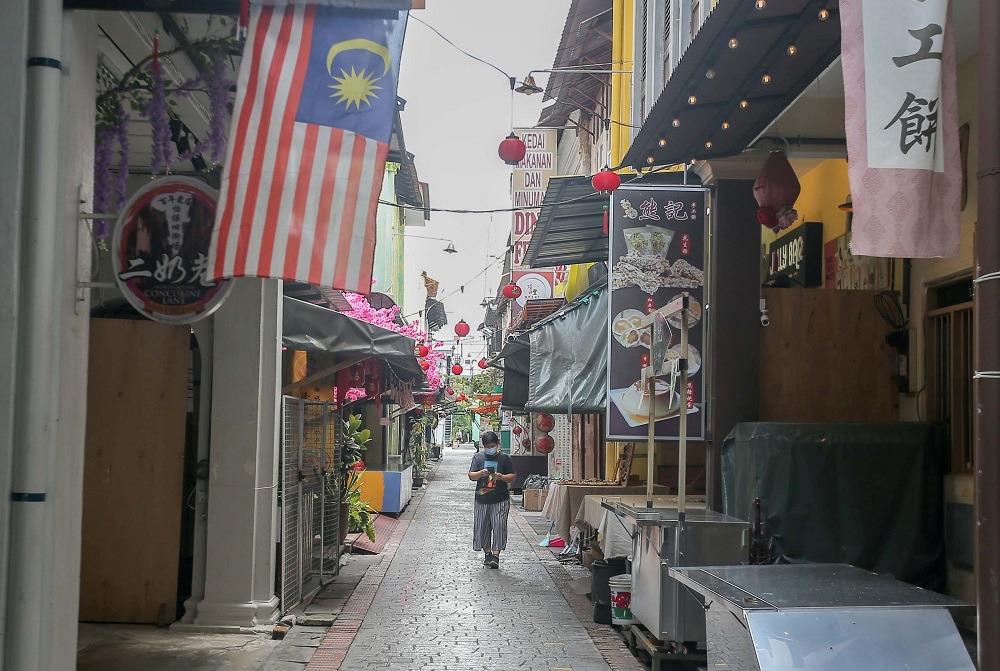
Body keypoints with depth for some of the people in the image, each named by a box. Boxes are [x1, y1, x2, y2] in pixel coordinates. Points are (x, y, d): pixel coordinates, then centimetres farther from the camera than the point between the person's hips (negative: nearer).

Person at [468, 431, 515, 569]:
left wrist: (501, 477, -17)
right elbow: (471, 476, 2)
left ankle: (495, 555, -7)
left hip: (500, 500, -2)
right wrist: (480, 473, -18)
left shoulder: (504, 458, 1)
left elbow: (513, 477, 3)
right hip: (482, 500, 3)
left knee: (499, 527, -9)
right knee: (482, 527, 7)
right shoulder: (478, 457, 6)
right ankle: (487, 553, 21)